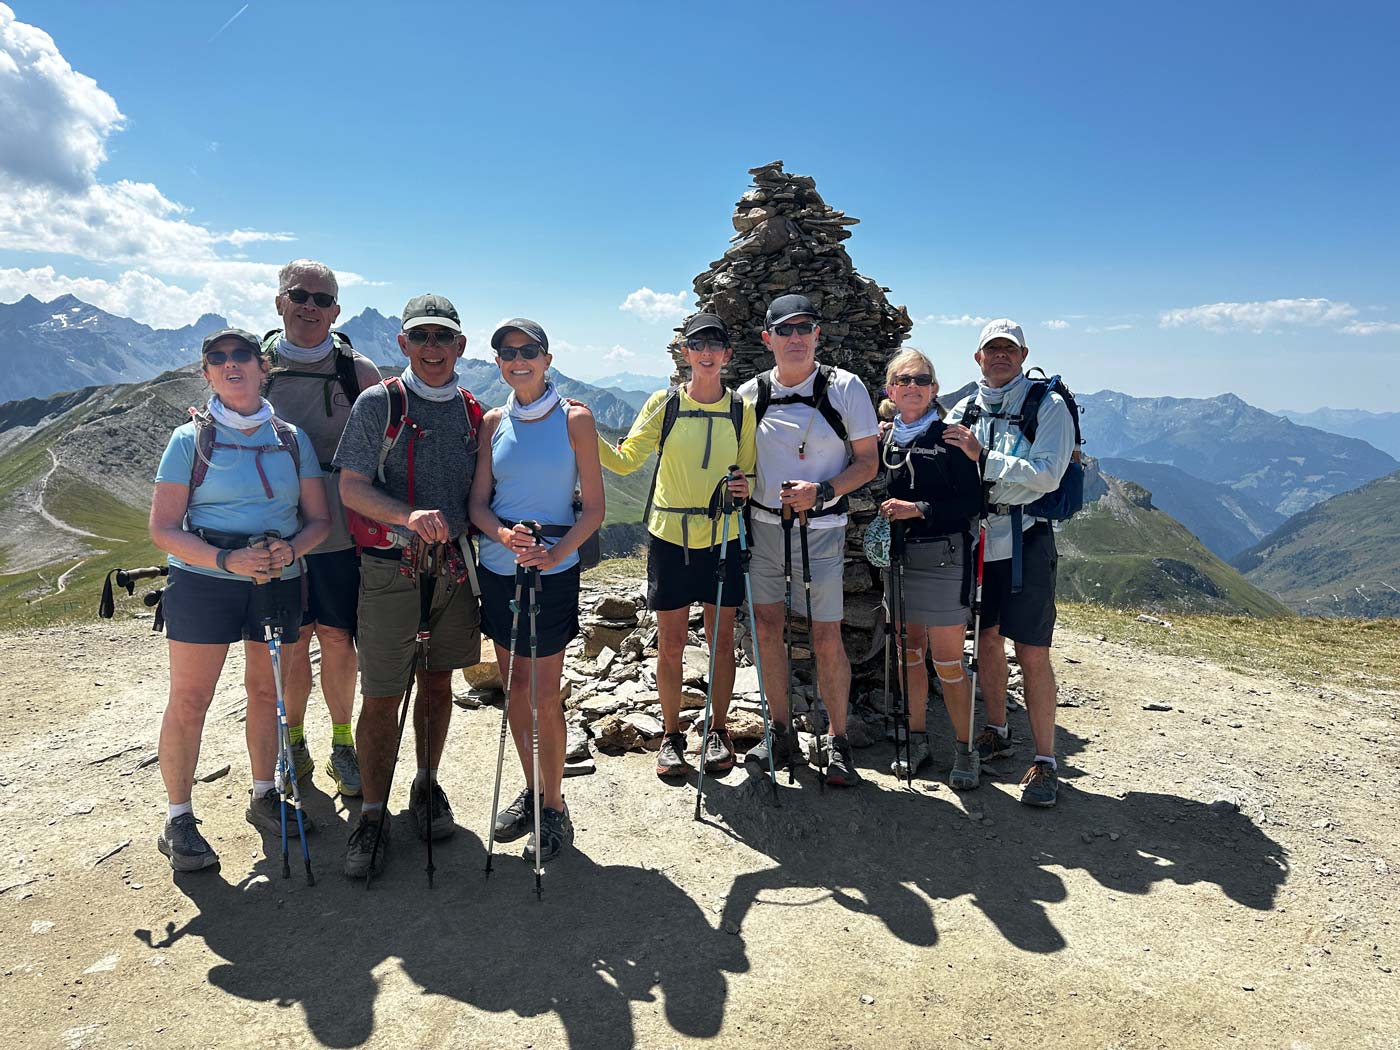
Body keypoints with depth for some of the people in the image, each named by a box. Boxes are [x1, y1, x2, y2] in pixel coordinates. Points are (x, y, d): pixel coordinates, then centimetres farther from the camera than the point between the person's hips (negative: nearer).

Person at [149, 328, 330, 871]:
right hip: (202, 581, -3)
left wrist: (291, 549, -16)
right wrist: (226, 559, -21)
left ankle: (263, 796, 30)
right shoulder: (190, 439, -2)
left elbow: (319, 519, 5)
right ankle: (178, 819, 14)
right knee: (188, 700, 0)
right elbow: (163, 528, -6)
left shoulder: (291, 438, 6)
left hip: (279, 581, 3)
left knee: (267, 692, 13)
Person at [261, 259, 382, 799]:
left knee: (336, 639, 6)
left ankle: (342, 743, 24)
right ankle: (292, 739, 28)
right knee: (290, 642, 9)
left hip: (341, 532, -1)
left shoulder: (359, 372, -1)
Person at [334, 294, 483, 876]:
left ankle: (427, 786, 32)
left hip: (454, 566, 4)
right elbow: (351, 488, -10)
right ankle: (373, 813, 15)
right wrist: (409, 516, -27)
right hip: (390, 570, -4)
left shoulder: (472, 411, 8)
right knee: (381, 697, 0)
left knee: (438, 682, 14)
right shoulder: (378, 403, -4)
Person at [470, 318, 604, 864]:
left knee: (544, 693, -1)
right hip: (498, 569, 4)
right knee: (514, 685, 12)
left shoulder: (575, 420, -5)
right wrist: (503, 534, -17)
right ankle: (531, 791, 29)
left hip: (553, 573, -4)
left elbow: (593, 507, -6)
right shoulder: (494, 422, 6)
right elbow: (478, 502, 5)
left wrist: (555, 552, -22)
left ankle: (554, 807, 14)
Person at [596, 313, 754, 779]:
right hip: (670, 536, -1)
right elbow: (625, 460, -5)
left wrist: (744, 487, -15)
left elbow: (749, 472, 7)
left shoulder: (741, 408, 3)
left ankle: (718, 732, 25)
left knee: (721, 641, 8)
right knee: (670, 643, 5)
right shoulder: (664, 403, -1)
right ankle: (672, 736, 21)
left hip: (723, 538, 1)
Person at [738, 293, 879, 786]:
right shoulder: (751, 393, 3)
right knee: (766, 627, 9)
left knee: (826, 638, -1)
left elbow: (868, 461, -3)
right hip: (763, 524, 3)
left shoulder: (845, 387, -5)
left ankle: (838, 741, 17)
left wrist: (821, 492, -17)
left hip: (821, 529, -3)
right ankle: (780, 732, 26)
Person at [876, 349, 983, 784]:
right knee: (908, 653, 12)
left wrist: (919, 509, -18)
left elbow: (971, 501, -10)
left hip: (943, 556, -5)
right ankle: (916, 739, 26)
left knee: (947, 661, -2)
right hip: (897, 557, 5)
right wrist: (883, 516, 4)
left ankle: (964, 750, 13)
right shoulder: (885, 439, 10)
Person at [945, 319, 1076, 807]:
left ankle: (1045, 761, 4)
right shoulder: (964, 410, 11)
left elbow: (1047, 475, -16)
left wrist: (983, 456, -22)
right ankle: (997, 733, 33)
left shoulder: (1048, 406, -3)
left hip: (1025, 538, -5)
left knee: (1032, 653, -6)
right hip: (976, 539, 5)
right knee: (986, 641, 14)